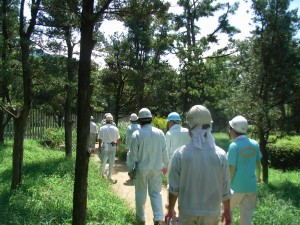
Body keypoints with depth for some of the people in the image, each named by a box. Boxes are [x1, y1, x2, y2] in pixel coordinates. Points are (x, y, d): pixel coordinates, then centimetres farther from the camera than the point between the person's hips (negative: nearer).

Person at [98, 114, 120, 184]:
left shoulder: (102, 128, -7)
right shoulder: (115, 128, -1)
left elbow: (100, 139, -7)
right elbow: (118, 139, 4)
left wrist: (100, 147, 3)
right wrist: (118, 146, 18)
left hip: (105, 146, 0)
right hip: (113, 146, 0)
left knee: (103, 161, 16)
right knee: (111, 162, 6)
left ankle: (101, 173, 29)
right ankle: (109, 176, 10)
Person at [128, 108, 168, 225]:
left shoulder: (137, 134, -12)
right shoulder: (160, 133, -4)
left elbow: (133, 154, -9)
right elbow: (164, 152, 2)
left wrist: (131, 169, 2)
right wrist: (165, 165, 16)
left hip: (142, 168, -2)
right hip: (156, 168, 2)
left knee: (141, 192, 14)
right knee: (156, 192, 10)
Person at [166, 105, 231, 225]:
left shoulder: (180, 154, -14)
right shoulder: (220, 154, -11)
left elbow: (174, 188, -9)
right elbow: (225, 190, -4)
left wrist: (170, 210, 6)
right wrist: (227, 211, 12)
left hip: (187, 212, 0)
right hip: (211, 212, 1)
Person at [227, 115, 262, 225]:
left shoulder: (234, 146, -16)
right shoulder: (255, 144, 1)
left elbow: (231, 170, -15)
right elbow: (258, 164, 13)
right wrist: (258, 177, 32)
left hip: (237, 186, -5)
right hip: (251, 186, 5)